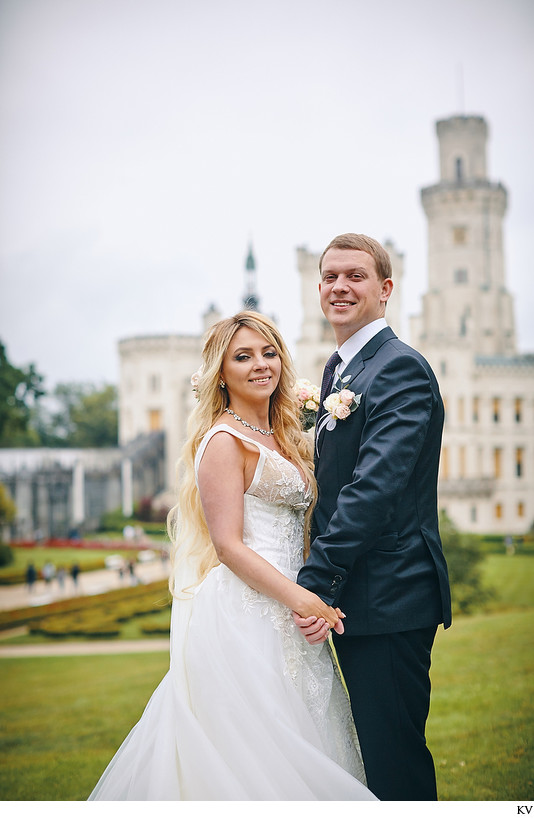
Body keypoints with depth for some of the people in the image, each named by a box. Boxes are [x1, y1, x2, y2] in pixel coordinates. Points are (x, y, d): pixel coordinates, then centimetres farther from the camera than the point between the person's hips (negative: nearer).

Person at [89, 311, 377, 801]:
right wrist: (300, 598, -18)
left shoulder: (281, 437, 16)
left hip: (282, 614, 9)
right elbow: (229, 545, -15)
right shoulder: (224, 440, -9)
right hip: (243, 613, -9)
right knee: (251, 753, -5)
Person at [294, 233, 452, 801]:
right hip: (352, 601, 10)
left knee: (393, 760, -4)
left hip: (390, 601, -10)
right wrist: (322, 585, 11)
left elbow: (376, 485, -24)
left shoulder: (401, 367, -14)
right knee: (372, 748, 19)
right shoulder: (338, 370, 16)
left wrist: (316, 584, -25)